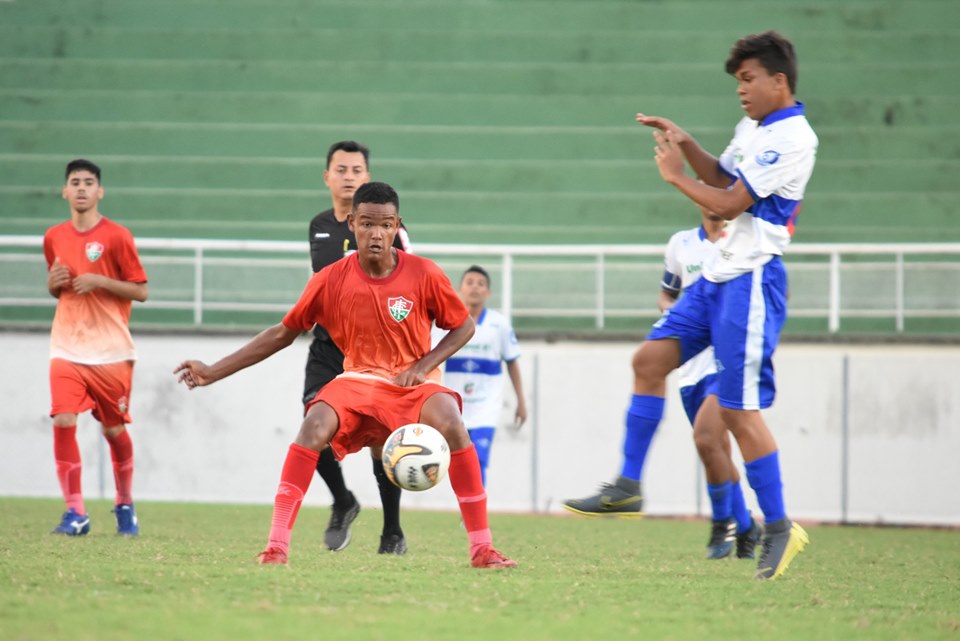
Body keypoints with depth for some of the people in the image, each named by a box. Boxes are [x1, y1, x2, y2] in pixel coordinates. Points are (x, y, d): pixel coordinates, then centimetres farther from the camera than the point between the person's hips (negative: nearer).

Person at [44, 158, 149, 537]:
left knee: (114, 429, 6)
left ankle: (125, 505, 28)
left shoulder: (116, 236, -5)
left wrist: (99, 281, -17)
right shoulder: (54, 238, 8)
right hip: (67, 347, 3)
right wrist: (54, 282, -2)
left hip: (110, 350, -2)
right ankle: (75, 512, -10)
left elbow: (141, 291, -4)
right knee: (63, 422, -14)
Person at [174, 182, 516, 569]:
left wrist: (424, 365, -14)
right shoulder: (330, 281, -8)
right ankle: (277, 547, -29)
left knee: (452, 426, -32)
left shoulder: (424, 275, -11)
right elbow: (284, 333, 4)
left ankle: (482, 549, -24)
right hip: (358, 380, 1)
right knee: (314, 427, -31)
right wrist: (214, 371, 2)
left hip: (413, 382, -1)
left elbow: (463, 327, 3)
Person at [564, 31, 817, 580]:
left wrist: (676, 175, -4)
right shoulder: (753, 128, 14)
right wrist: (688, 145, 11)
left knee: (738, 409, -10)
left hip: (752, 281, -10)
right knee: (651, 358, 4)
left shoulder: (793, 139, -16)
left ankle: (779, 528, -1)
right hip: (719, 275, 10)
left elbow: (729, 204, -17)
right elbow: (724, 178, 28)